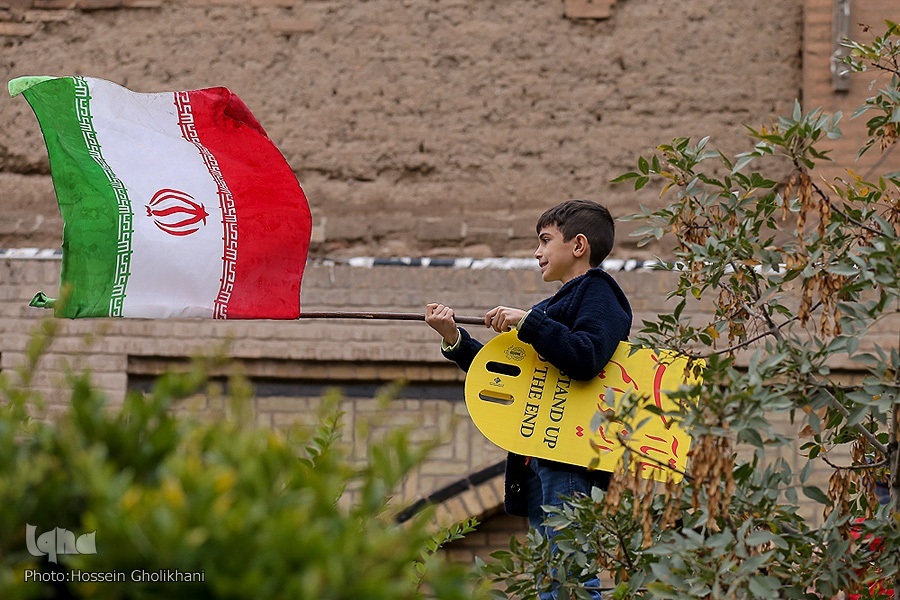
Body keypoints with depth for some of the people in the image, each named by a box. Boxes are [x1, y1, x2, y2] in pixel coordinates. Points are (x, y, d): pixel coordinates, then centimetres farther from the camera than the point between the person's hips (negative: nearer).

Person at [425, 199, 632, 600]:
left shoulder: (598, 291, -2)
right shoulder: (555, 305, 26)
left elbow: (585, 357, -20)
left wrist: (528, 323, -16)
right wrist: (455, 339, 14)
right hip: (539, 458, 10)